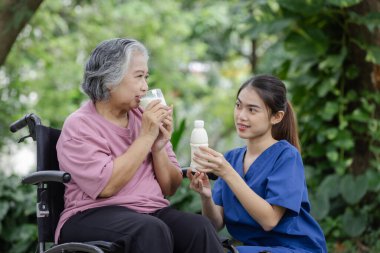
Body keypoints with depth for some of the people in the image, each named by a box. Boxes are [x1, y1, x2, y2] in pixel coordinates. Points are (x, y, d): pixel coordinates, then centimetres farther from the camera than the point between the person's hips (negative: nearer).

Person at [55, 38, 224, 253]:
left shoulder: (145, 118, 13)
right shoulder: (79, 126, -3)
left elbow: (170, 188, 13)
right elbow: (106, 186, -18)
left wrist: (159, 147, -5)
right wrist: (146, 136, -14)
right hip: (96, 216, -5)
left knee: (200, 227, -27)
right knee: (152, 231, -37)